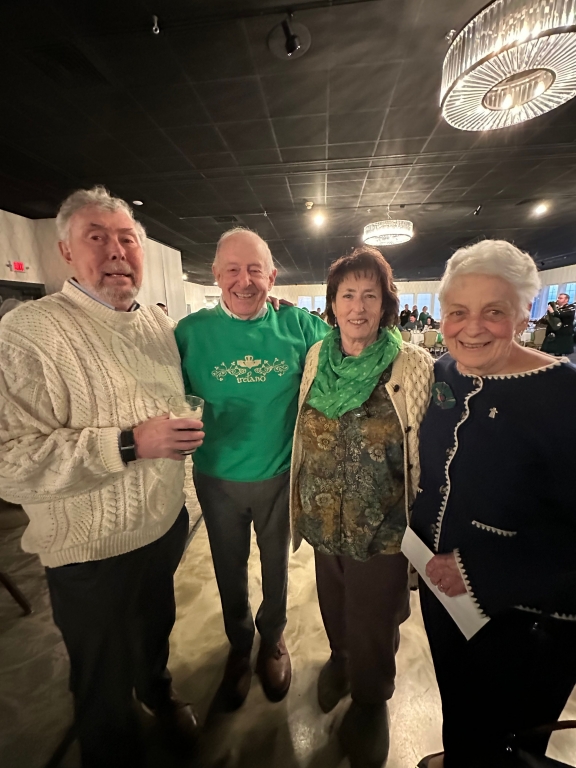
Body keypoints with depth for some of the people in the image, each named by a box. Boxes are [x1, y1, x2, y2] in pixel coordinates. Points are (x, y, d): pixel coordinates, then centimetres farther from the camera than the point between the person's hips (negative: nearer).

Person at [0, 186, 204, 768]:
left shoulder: (158, 323, 2)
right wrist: (129, 443, -29)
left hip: (166, 526, 6)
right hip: (93, 552, -6)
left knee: (156, 627, 32)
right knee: (105, 682, 19)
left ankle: (157, 689, 62)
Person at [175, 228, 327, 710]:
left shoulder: (298, 325, -10)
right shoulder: (191, 331, -10)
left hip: (280, 476, 0)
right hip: (217, 479, 1)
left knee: (276, 566, 24)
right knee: (230, 573, 23)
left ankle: (273, 638, 56)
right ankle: (239, 645, 55)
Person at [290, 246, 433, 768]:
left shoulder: (414, 366, -16)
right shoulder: (316, 357, -4)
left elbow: (428, 453, -11)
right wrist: (300, 504, 11)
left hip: (382, 528, -3)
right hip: (324, 520, 4)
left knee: (373, 622, 21)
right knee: (334, 608, 28)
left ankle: (370, 700, 53)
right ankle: (340, 658, 61)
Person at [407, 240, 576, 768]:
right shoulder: (443, 373, -6)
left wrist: (478, 569, -22)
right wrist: (424, 539, 4)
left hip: (524, 614, -5)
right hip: (443, 587, 5)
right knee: (454, 698, 32)